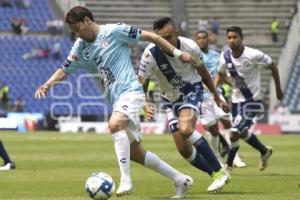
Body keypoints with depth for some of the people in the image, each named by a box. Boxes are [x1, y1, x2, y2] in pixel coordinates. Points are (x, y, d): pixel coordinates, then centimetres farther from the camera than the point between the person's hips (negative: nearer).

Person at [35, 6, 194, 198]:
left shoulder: (114, 31, -8)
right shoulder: (81, 47, 10)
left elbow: (150, 36, -4)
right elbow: (64, 71, 14)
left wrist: (177, 53, -6)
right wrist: (47, 84, -5)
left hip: (130, 91, -8)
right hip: (116, 99, 8)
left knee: (114, 124, -35)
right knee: (134, 153, 7)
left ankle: (125, 180, -33)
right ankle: (181, 180, 18)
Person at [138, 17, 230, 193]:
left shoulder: (190, 47, -22)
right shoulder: (150, 54, -25)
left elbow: (203, 72, -2)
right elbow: (142, 85, -19)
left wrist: (217, 97, 8)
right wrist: (145, 105, -41)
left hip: (192, 91, -3)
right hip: (170, 98, 3)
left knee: (185, 129, -31)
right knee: (183, 149, -3)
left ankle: (220, 172, -20)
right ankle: (216, 175, 18)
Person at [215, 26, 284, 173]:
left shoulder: (253, 55, -21)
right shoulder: (225, 56, -7)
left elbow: (272, 66, -7)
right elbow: (221, 74, 12)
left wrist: (278, 89, 0)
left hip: (252, 100, -6)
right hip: (236, 99, 6)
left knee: (235, 132, -15)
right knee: (243, 133, 18)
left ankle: (229, 165, 3)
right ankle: (265, 151, 44)